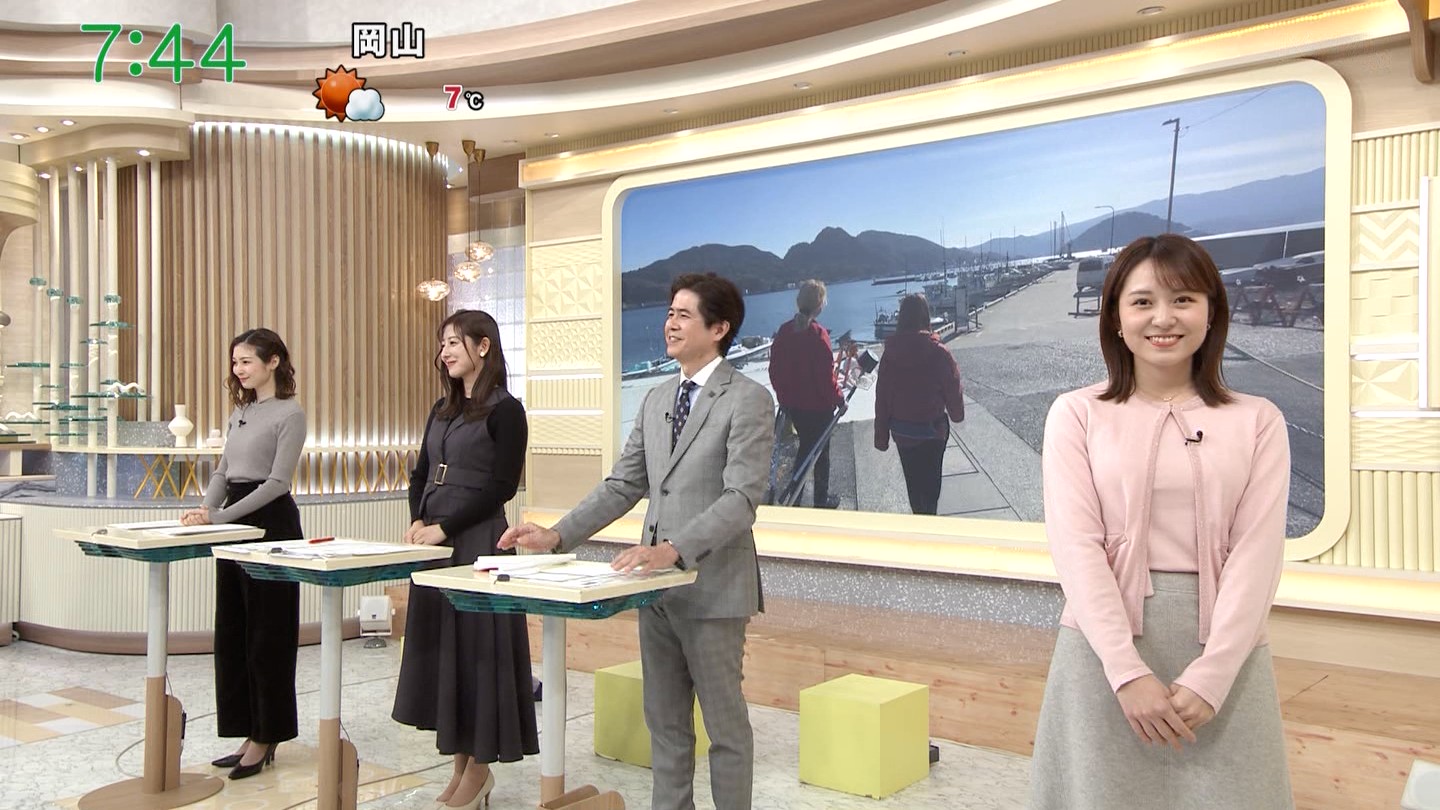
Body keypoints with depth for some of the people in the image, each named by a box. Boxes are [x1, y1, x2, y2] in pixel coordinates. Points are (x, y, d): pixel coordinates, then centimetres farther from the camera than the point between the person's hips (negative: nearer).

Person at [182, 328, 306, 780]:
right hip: (235, 523, 8)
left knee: (267, 633, -1)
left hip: (270, 523, -8)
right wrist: (206, 509, -3)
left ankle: (264, 738, 10)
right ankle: (251, 733, 20)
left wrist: (223, 516, -19)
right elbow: (224, 470, 15)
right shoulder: (241, 411, 15)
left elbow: (278, 481, -15)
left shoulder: (290, 414, -8)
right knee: (232, 632, 10)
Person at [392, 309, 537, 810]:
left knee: (475, 645, -1)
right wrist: (417, 521, -3)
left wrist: (444, 527, -16)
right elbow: (420, 474, 15)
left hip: (477, 541, -8)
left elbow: (501, 486, -14)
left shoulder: (504, 410, -8)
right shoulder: (442, 410, 14)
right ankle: (461, 763, 22)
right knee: (438, 645, 11)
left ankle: (480, 768, 13)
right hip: (434, 541, 8)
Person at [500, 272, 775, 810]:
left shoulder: (749, 399, -10)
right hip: (656, 583, 7)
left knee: (724, 723, 6)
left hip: (712, 586, -7)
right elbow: (623, 485, 12)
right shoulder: (656, 400, 12)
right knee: (665, 720, 16)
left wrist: (675, 550, -30)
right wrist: (558, 535, 1)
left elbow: (741, 498, -19)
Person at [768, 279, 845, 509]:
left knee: (806, 444, 24)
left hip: (792, 403, 6)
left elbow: (775, 368, 5)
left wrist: (783, 395, 18)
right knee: (821, 449, 12)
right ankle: (822, 498, 24)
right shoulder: (818, 334, -21)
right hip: (818, 405, -6)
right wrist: (839, 399, -6)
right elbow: (826, 375, -20)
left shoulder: (784, 331, -3)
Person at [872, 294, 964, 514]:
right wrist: (956, 414, 13)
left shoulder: (890, 353, -9)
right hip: (932, 429, -3)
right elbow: (953, 389, -8)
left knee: (913, 481, 20)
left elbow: (882, 395, -3)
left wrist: (882, 434, 6)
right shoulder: (938, 352, -18)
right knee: (930, 482, 13)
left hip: (901, 429, 3)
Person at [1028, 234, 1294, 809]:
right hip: (1104, 645, -1)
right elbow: (1075, 543, -7)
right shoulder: (1078, 413, 0)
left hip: (1223, 651, 1)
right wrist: (1127, 670, -15)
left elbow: (1257, 551, -2)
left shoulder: (1256, 420, 5)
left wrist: (1211, 675, -12)